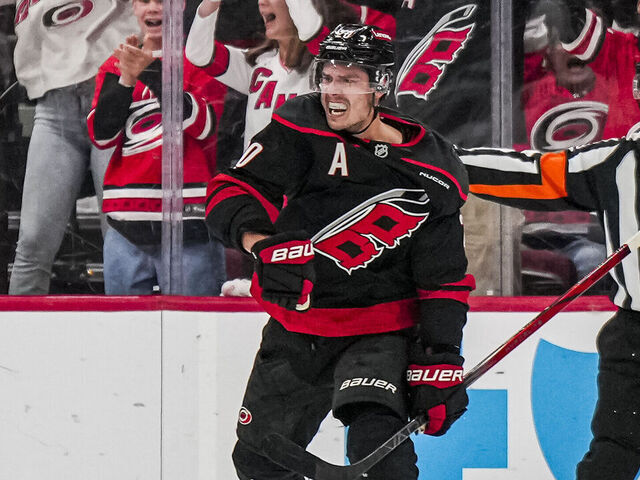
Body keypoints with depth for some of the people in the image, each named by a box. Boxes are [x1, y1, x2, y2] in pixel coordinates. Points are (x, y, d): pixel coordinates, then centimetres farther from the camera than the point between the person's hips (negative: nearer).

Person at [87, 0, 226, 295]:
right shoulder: (115, 65, 15)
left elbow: (203, 126, -10)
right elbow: (102, 135, 4)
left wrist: (153, 73, -17)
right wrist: (126, 79, -9)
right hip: (127, 223, 4)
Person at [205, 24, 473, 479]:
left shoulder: (432, 172, -11)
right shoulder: (300, 127, -10)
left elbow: (444, 275, -5)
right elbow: (233, 189, -13)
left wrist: (439, 359, -11)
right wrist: (261, 242, -33)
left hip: (380, 329, -3)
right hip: (295, 329, 3)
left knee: (377, 439, -29)